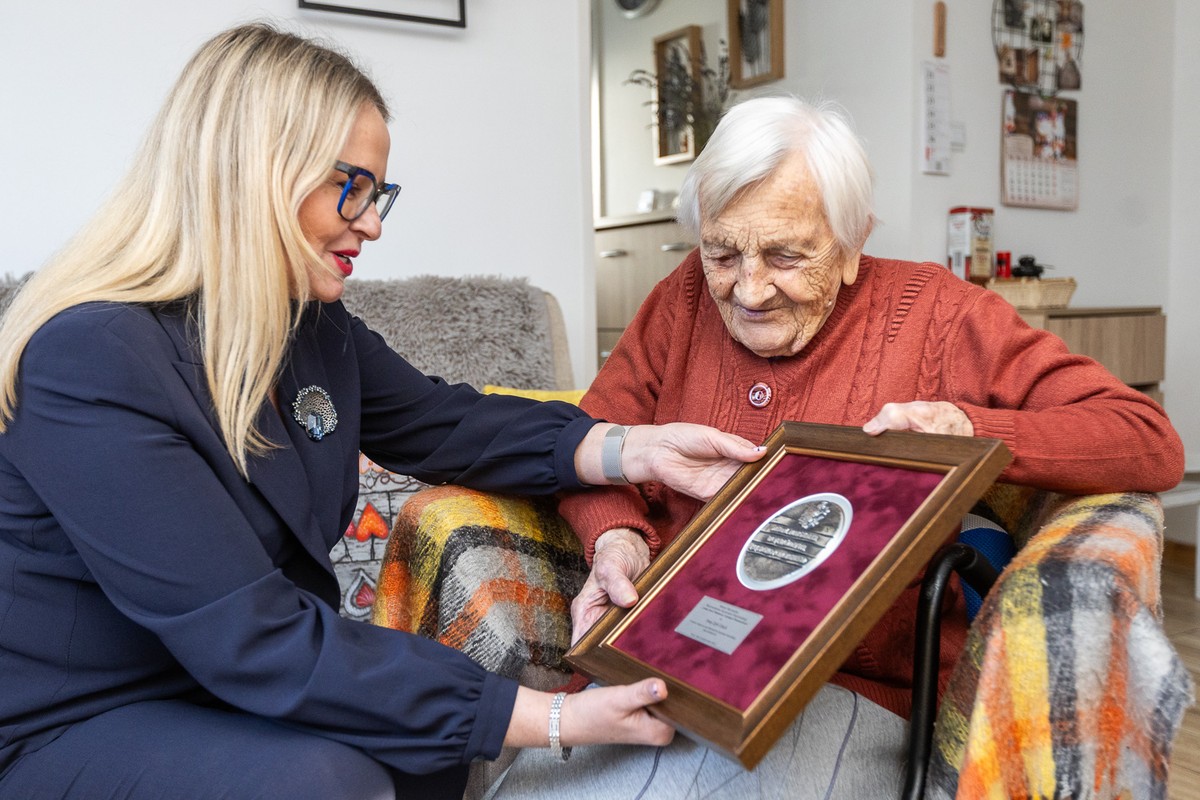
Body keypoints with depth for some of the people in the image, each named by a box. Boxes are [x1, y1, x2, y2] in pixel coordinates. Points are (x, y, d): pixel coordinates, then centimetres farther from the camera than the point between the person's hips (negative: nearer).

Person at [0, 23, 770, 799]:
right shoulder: (92, 358, -28)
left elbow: (440, 423, 5)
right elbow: (255, 642, -32)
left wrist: (637, 451, -11)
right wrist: (557, 719, -31)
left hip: (231, 688, 7)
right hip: (63, 734, -6)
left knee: (438, 737, -11)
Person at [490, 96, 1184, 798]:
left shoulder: (931, 311, 0)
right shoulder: (689, 297, 7)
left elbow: (1151, 444, -2)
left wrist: (967, 428, -19)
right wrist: (616, 538, -12)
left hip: (855, 685, -1)